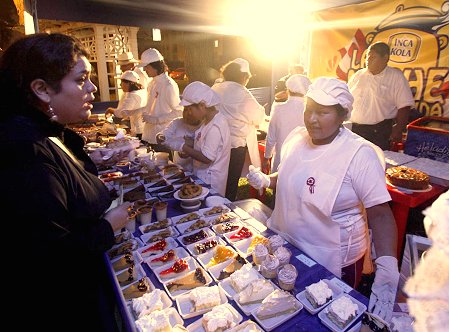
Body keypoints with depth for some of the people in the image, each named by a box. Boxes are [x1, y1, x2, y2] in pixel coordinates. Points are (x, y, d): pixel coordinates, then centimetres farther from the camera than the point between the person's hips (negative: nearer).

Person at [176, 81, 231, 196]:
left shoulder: (215, 127, -25)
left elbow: (206, 158, -25)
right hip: (203, 176, 9)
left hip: (209, 181, -9)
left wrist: (183, 148, -16)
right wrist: (190, 143, -1)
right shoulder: (209, 120, 5)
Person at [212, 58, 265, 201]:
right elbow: (258, 118, -10)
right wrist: (261, 109, 10)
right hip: (235, 145, -7)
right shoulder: (241, 93, -17)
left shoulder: (215, 88, 4)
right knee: (231, 184, 10)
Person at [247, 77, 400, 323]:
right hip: (284, 246, 6)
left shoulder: (360, 154, -21)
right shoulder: (296, 137, -4)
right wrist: (266, 181, -6)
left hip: (331, 264, -5)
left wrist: (387, 268, -31)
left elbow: (380, 214, -20)